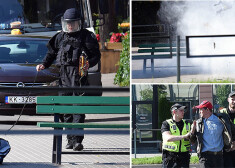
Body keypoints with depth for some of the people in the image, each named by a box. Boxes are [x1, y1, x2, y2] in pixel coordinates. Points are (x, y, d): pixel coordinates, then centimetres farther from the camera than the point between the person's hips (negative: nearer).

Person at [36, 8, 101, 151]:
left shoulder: (87, 37, 3)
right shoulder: (60, 37, 16)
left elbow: (96, 55, 2)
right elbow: (52, 53, 24)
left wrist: (89, 64, -16)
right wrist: (44, 65, 8)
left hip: (79, 75, -5)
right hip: (64, 76, 5)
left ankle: (77, 140, -16)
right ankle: (71, 139, 14)